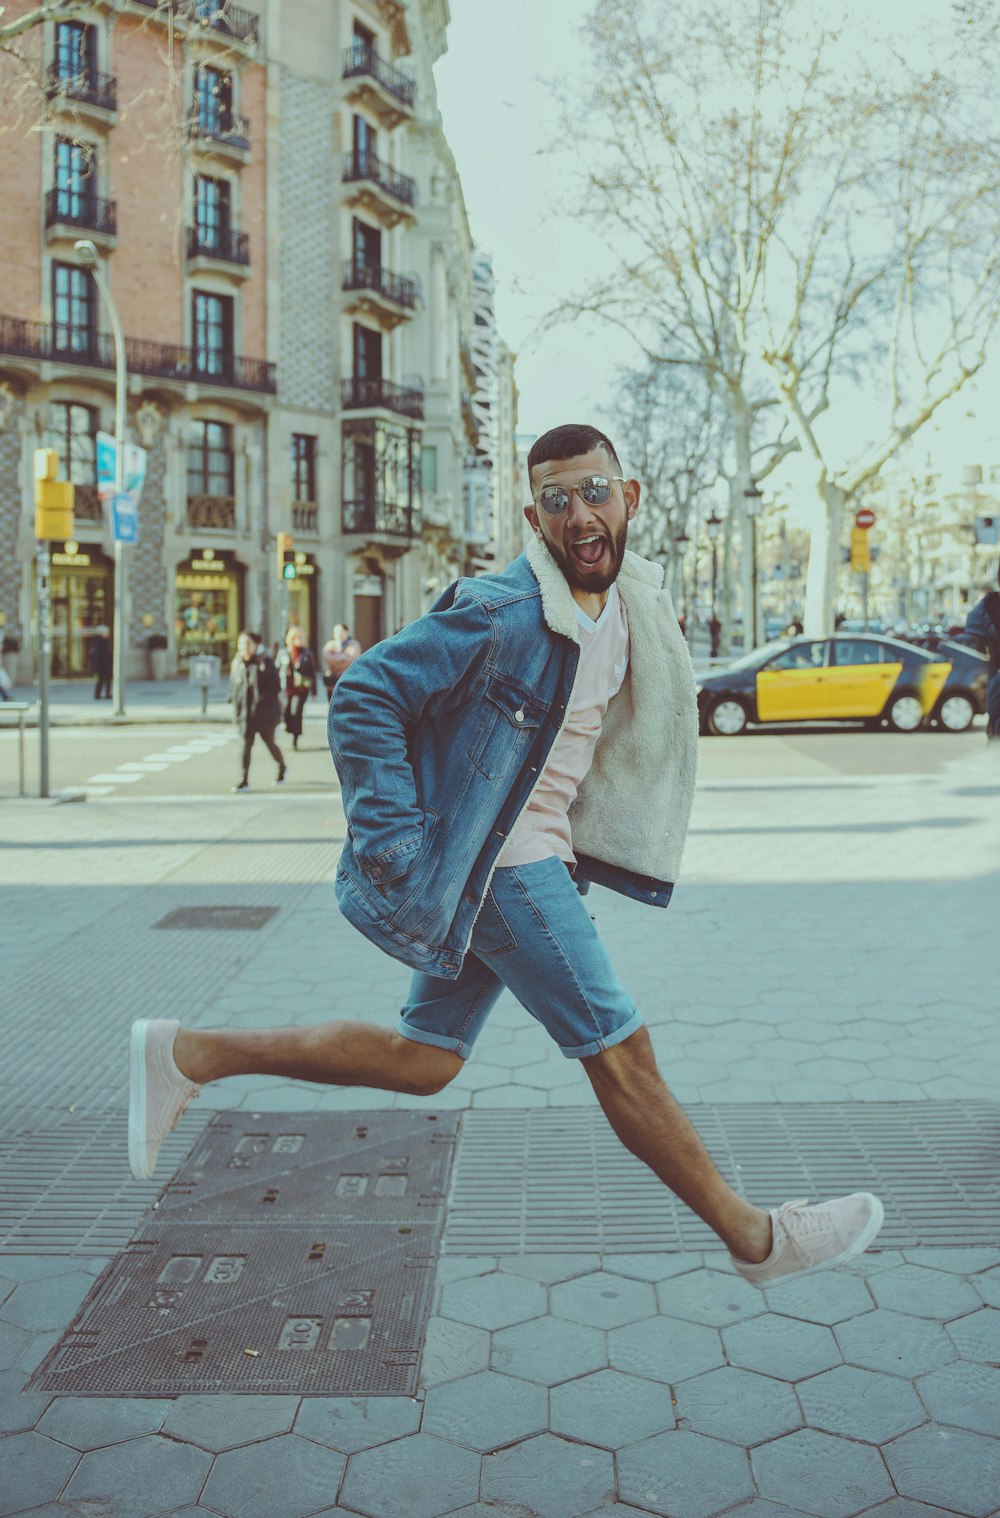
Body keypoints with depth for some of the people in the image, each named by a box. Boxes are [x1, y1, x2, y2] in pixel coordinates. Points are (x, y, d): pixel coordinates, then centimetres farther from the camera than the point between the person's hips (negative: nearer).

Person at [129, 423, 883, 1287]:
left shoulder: (633, 602, 7)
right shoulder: (502, 613, -19)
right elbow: (364, 696, -19)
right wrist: (397, 840, -22)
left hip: (538, 855, 9)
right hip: (498, 864, -9)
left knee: (426, 1059, 13)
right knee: (621, 1053, 0)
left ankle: (189, 1055, 22)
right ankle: (754, 1237, 16)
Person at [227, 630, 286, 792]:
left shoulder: (266, 663, -8)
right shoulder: (237, 664, 6)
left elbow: (276, 687, -9)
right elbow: (232, 686, 13)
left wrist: (261, 699, -19)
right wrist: (236, 702, -2)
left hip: (265, 712, -3)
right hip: (245, 713, 3)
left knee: (269, 743, 11)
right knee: (246, 745, -4)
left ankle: (281, 767, 39)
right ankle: (245, 780, -4)